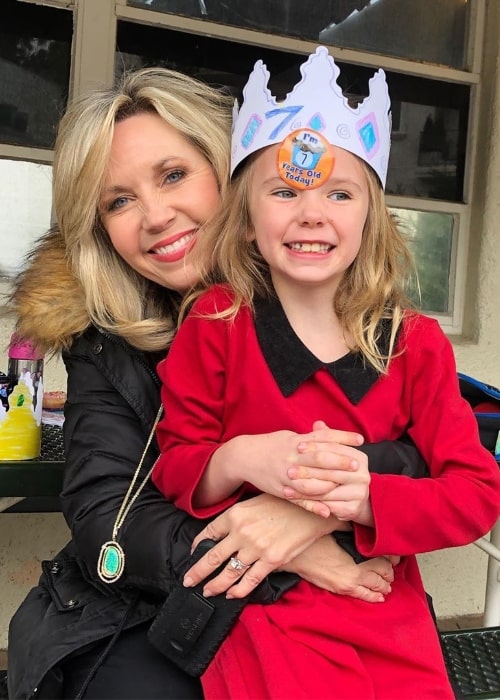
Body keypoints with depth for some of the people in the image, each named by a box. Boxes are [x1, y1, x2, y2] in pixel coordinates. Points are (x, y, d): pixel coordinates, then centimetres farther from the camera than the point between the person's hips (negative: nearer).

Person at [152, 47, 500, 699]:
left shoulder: (416, 344, -1)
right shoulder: (216, 322, -5)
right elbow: (173, 467, 0)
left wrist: (364, 500, -21)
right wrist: (235, 463, -23)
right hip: (261, 614, -2)